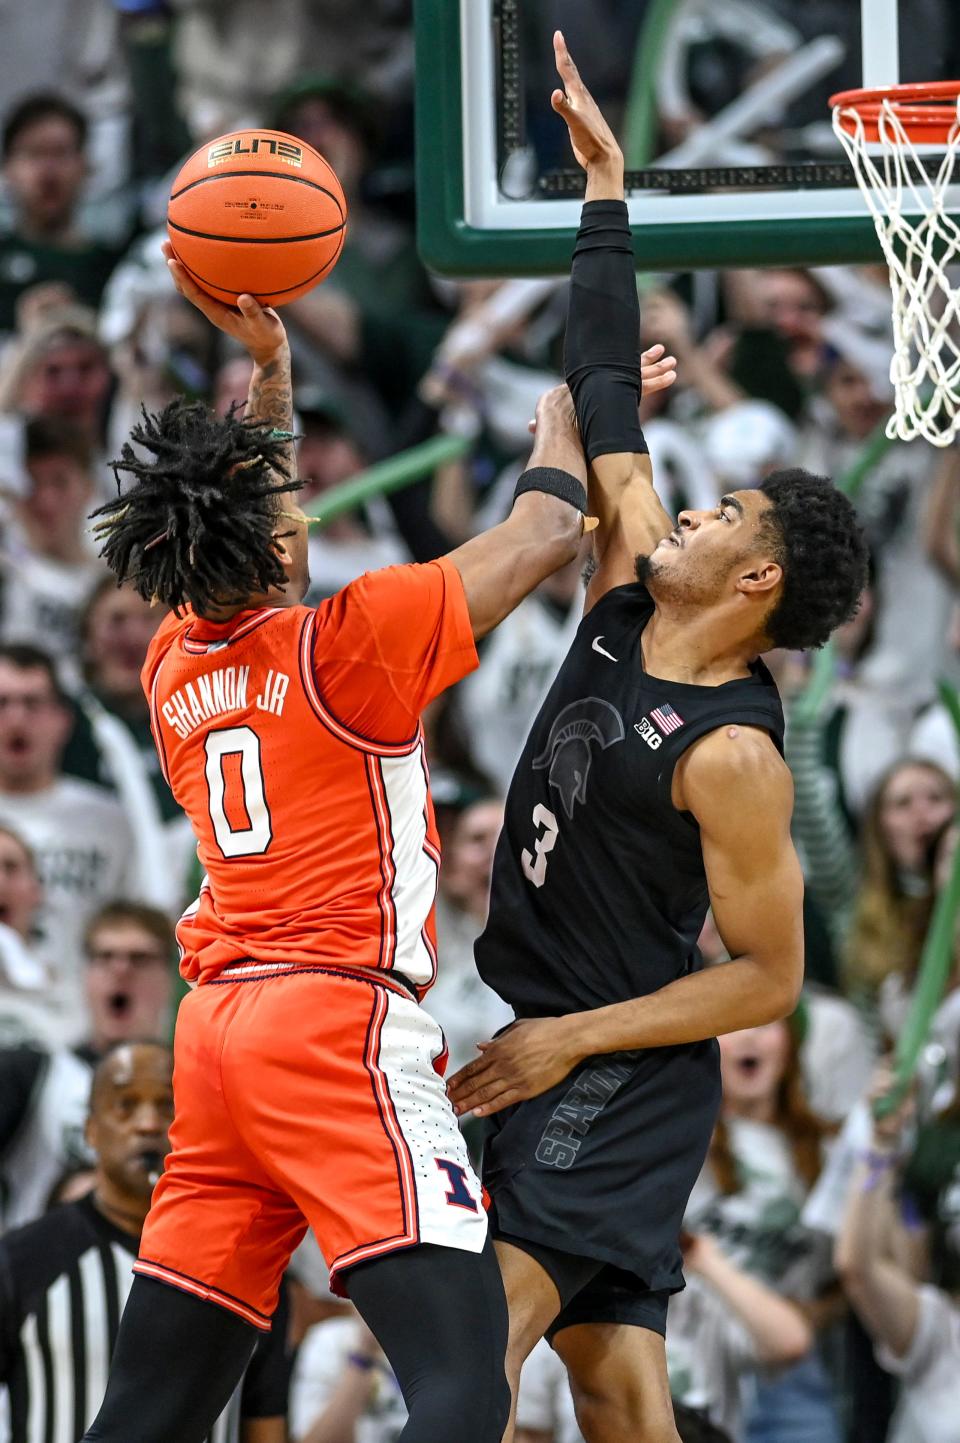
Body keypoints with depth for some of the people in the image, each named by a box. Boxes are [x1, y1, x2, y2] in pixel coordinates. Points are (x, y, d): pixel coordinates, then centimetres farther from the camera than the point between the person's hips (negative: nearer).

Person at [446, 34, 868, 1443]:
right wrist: (605, 182, 13)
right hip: (542, 1041, 8)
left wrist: (571, 1041, -17)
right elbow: (607, 406, 10)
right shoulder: (628, 607, 4)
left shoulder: (732, 756, -18)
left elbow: (769, 976, -15)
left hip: (623, 1084, -8)